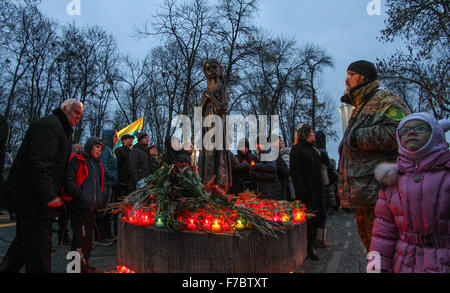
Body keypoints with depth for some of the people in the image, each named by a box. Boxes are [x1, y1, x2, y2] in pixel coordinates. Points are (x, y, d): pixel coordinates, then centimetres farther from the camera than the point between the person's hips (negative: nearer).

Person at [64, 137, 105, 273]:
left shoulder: (98, 164, 20)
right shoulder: (77, 160, -3)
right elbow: (69, 180, -14)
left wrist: (101, 198, 14)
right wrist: (79, 196, -20)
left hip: (93, 207, 8)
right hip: (80, 206, -8)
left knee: (88, 237, 14)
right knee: (80, 237, -9)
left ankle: (84, 265, 25)